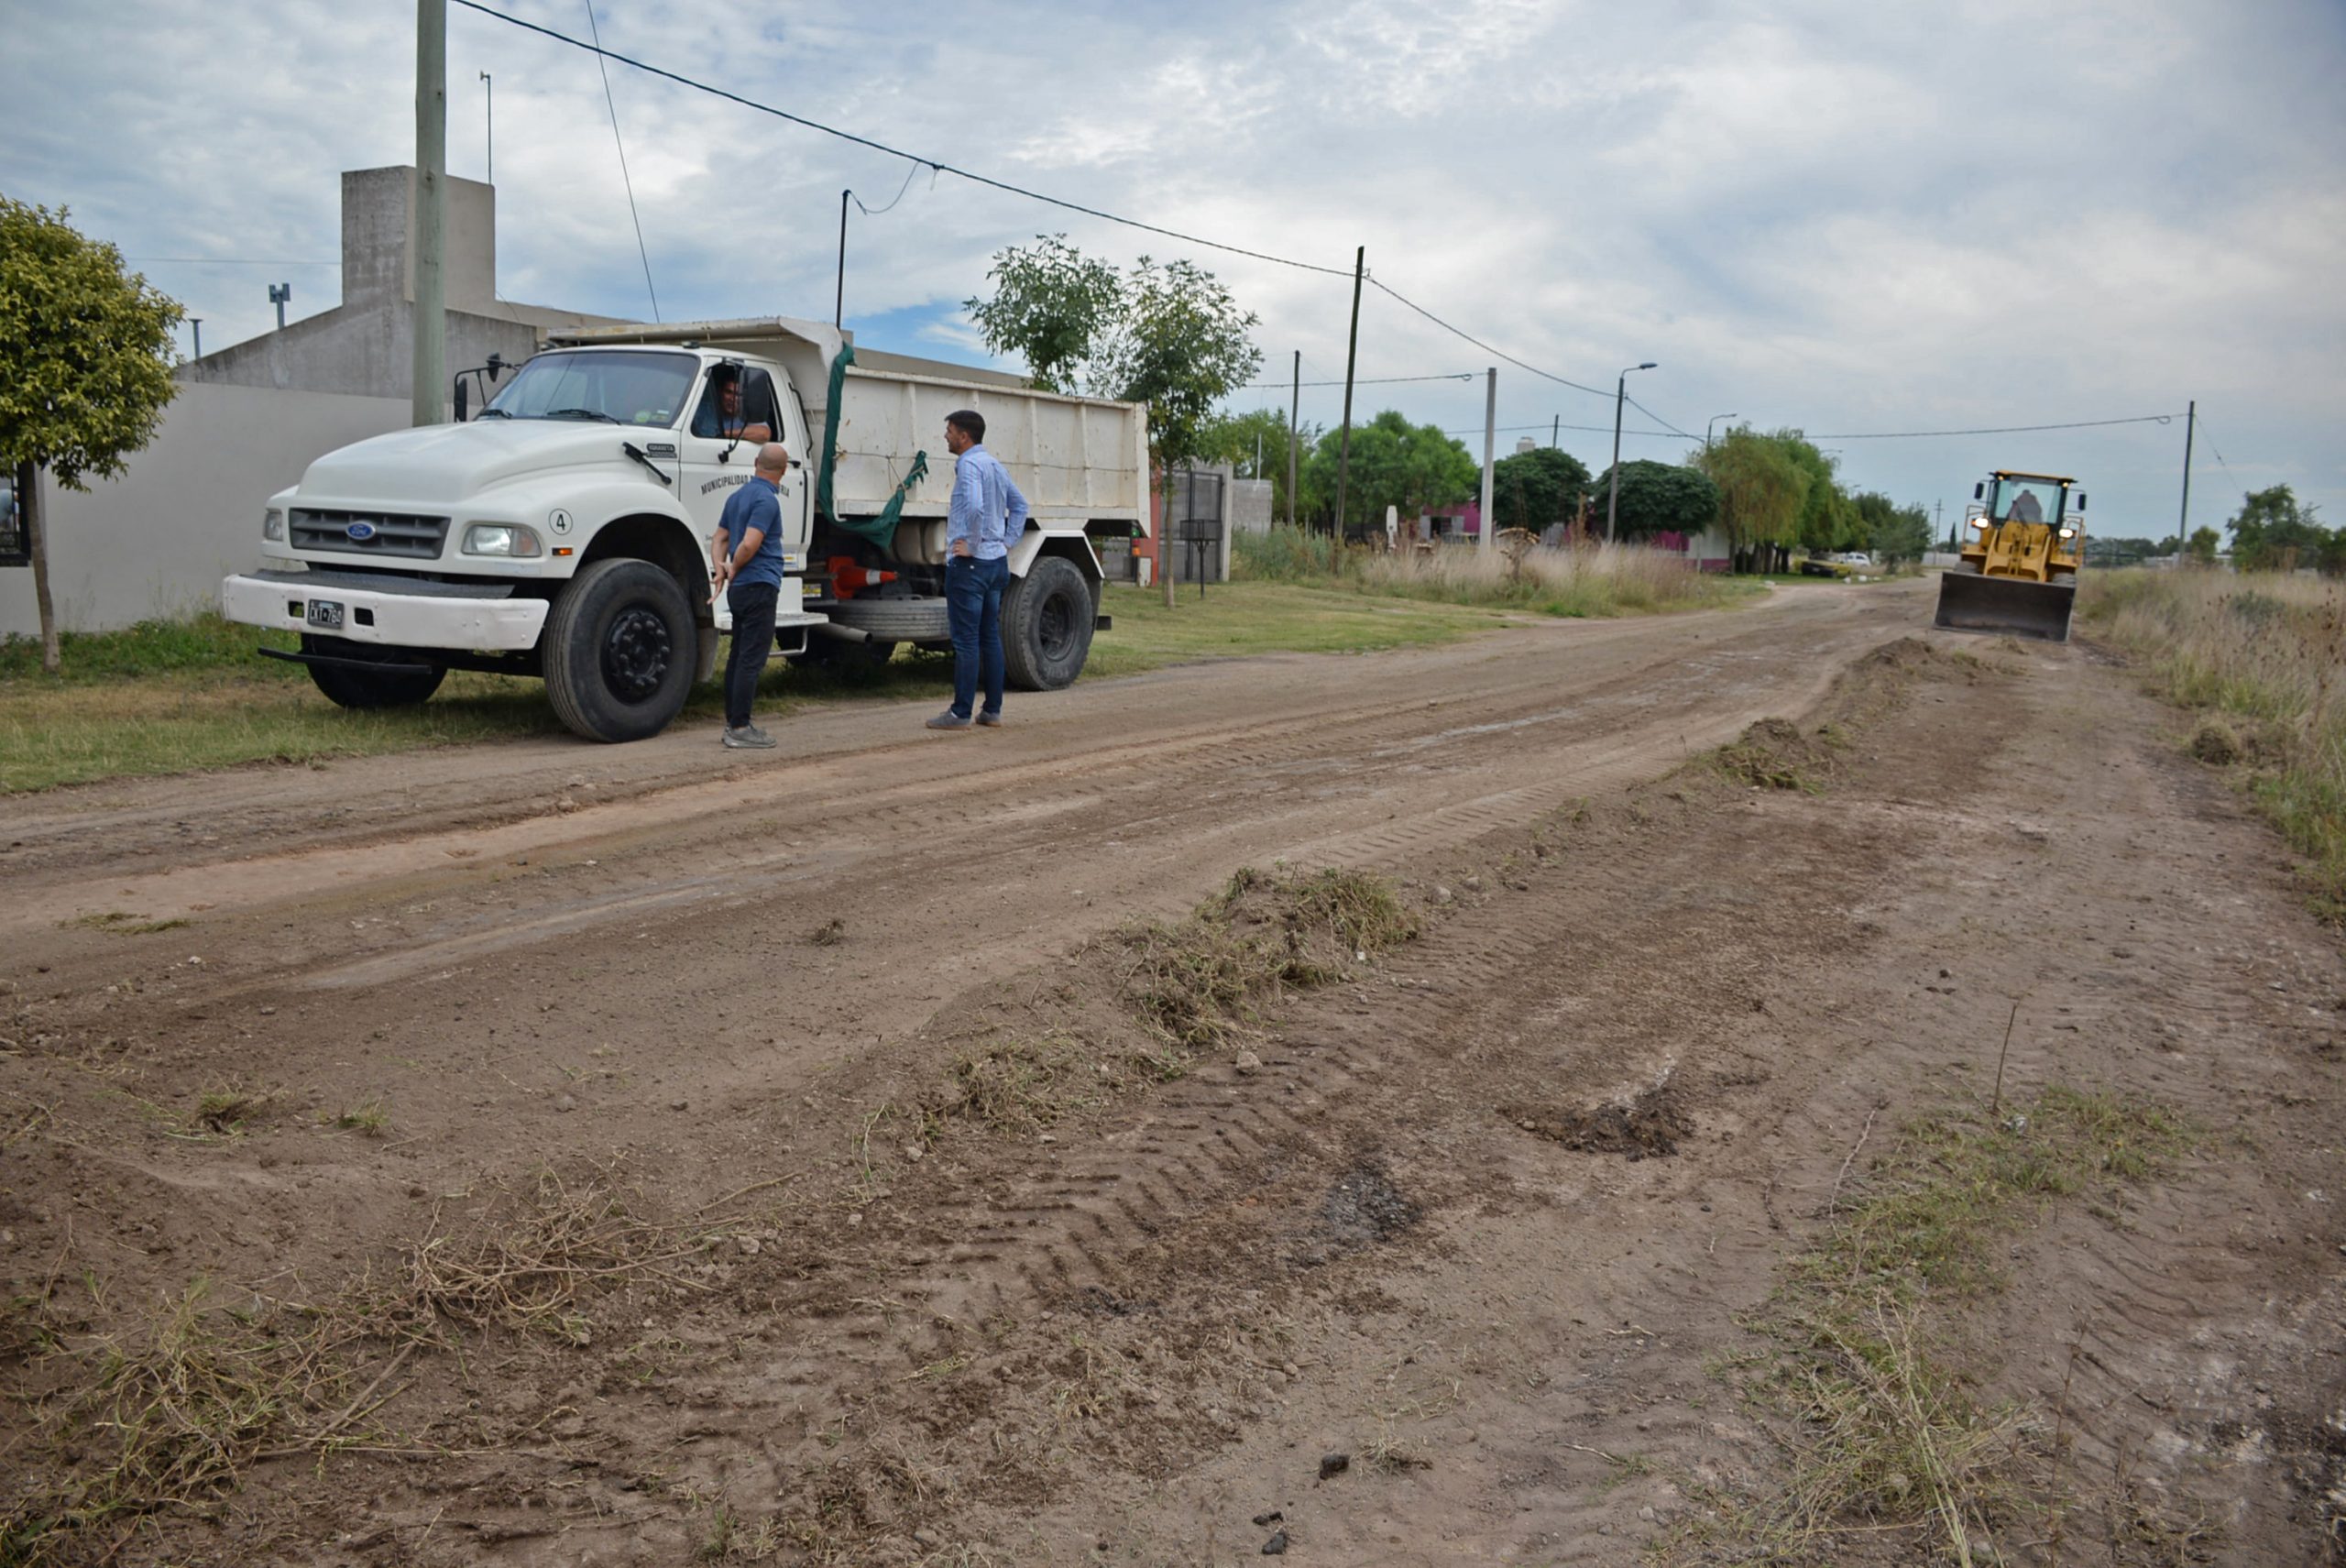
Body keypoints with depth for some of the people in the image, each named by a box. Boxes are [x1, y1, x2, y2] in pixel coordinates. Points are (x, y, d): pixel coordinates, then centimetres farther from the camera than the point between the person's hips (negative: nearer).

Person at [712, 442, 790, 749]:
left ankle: (733, 723, 19)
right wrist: (733, 571, -7)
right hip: (760, 586, -9)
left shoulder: (738, 496, 14)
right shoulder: (767, 500, -15)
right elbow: (749, 544, -24)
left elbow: (720, 538, 15)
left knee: (738, 657, 13)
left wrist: (720, 568, -1)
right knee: (751, 660, -7)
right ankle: (740, 729, -6)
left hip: (740, 588, 9)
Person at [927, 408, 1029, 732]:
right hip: (998, 560, 9)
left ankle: (961, 713, -2)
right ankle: (992, 710, 15)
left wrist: (972, 545, -19)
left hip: (970, 563, -9)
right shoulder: (996, 466, 15)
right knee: (991, 637, 11)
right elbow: (1019, 505, 23)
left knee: (966, 640, -5)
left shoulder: (968, 465, -13)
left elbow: (974, 507, -29)